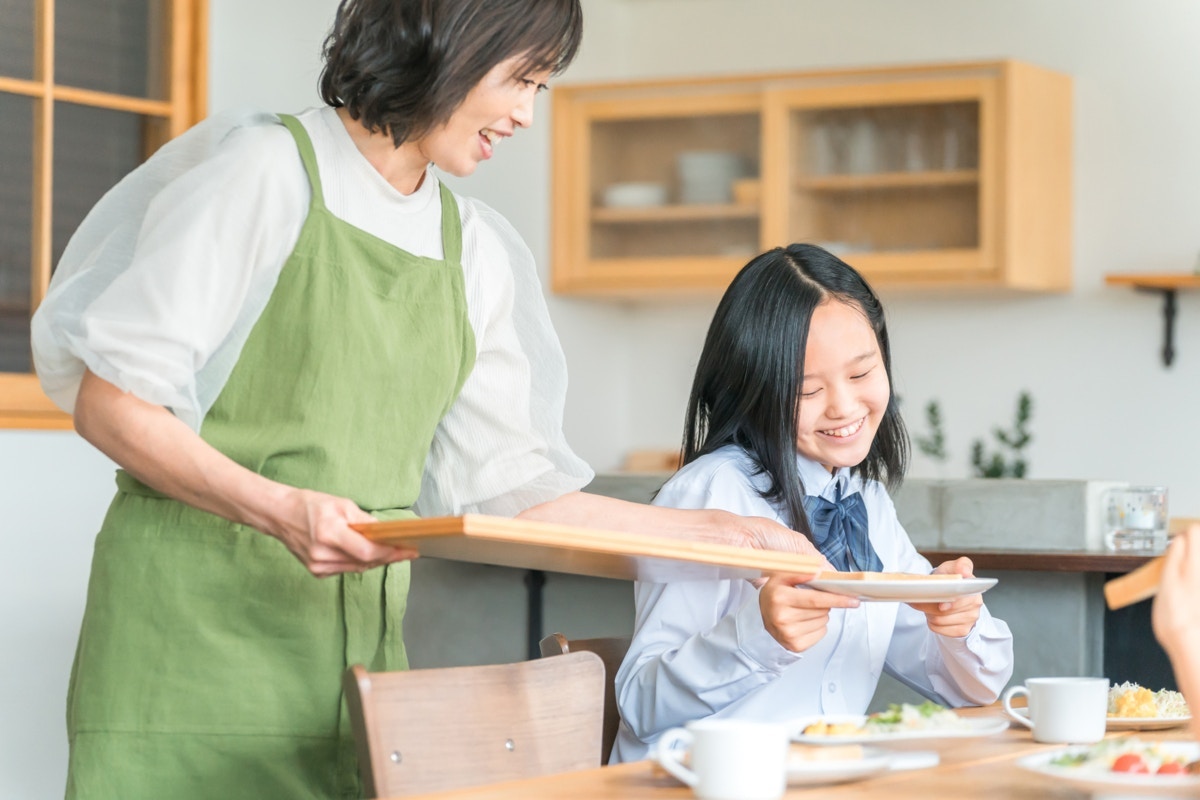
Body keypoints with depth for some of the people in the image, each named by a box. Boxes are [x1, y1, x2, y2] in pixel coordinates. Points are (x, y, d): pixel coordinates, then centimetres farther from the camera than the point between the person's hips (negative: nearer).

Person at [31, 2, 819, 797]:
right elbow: (108, 400, -8)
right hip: (192, 625, -5)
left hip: (357, 646, 5)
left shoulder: (475, 250, 13)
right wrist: (277, 509, -21)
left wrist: (717, 531, 11)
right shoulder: (266, 166, -4)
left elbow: (510, 487, 15)